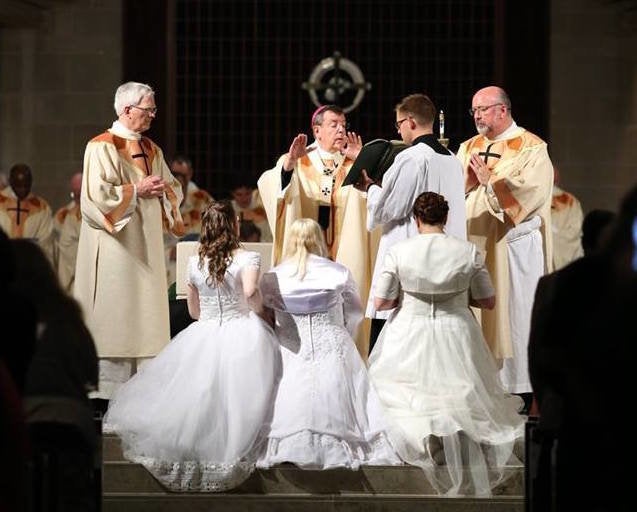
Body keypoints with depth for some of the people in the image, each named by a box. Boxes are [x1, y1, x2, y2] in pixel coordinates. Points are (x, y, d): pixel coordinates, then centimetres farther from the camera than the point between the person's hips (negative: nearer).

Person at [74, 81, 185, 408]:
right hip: (115, 249, -7)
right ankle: (105, 388, -5)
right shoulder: (101, 147, -8)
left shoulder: (151, 149, 15)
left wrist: (164, 189, -1)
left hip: (145, 247, 7)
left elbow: (173, 187, 21)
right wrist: (136, 190, -16)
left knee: (143, 313, 6)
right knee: (113, 316, -8)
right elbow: (95, 195, -16)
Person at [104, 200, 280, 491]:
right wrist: (258, 309, -5)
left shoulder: (195, 263, 6)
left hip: (203, 337, 3)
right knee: (235, 399, -2)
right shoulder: (247, 258, -7)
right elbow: (250, 292, -26)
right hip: (242, 335, -3)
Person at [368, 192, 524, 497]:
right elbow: (488, 301, 1)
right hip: (456, 336, 1)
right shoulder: (468, 251, -6)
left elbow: (380, 302, -5)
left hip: (409, 338, -1)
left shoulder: (399, 251, -8)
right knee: (460, 398, 14)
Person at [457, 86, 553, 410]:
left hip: (513, 247, -5)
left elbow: (530, 193, -15)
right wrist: (467, 177, -11)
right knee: (474, 316, 1)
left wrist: (489, 180, -14)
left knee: (513, 315, -3)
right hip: (474, 245, 5)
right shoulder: (468, 148, 16)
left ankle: (518, 391, 2)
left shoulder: (531, 148, -2)